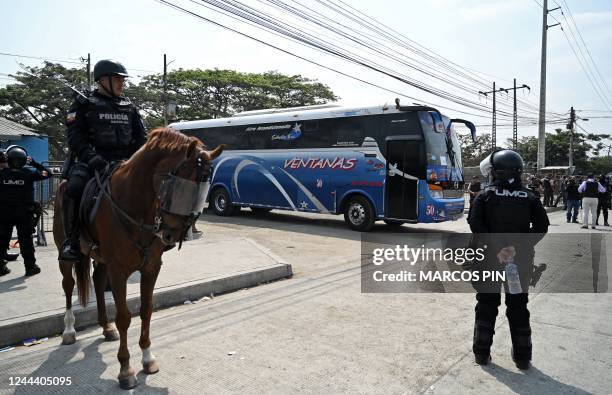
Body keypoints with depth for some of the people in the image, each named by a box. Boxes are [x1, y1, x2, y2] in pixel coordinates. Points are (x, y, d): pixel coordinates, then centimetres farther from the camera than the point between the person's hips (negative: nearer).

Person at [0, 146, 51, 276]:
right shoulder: (28, 174, -9)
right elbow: (47, 173, 3)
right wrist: (33, 162, 1)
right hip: (24, 213, -1)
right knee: (25, 240, 5)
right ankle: (30, 266, 10)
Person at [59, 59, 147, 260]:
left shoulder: (129, 108, 17)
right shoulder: (84, 105, 6)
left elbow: (141, 137, 17)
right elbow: (75, 137, -4)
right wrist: (90, 156, -22)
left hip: (125, 161, 4)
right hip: (93, 161, -3)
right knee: (74, 188, -29)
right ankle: (72, 239, -12)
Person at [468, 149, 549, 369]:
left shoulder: (485, 196, -6)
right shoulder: (530, 198, 1)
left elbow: (476, 225, -19)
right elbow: (541, 226, -8)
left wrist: (496, 249, -20)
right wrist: (518, 247, -13)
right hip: (520, 261, 2)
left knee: (486, 306, 12)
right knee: (518, 308, 16)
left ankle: (482, 353, 18)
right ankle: (522, 357, 24)